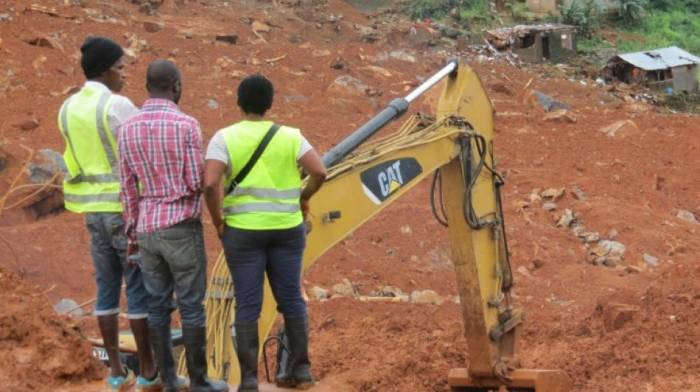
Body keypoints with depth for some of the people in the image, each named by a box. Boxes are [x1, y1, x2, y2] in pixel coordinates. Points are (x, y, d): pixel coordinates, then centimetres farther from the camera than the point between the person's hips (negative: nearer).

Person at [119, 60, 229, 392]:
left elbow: (128, 188, 4)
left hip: (147, 228, 5)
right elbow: (197, 184, -13)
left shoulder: (128, 129, 1)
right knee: (191, 306, 3)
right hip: (181, 228, -5)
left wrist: (131, 235, 12)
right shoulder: (186, 125, -15)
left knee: (158, 305, 11)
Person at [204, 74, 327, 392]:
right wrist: (303, 197, 9)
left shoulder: (224, 138, -7)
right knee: (291, 299, 14)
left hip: (243, 232, -2)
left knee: (247, 305, 3)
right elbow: (320, 172, -10)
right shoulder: (290, 136, -1)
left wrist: (218, 222, -5)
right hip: (286, 229, 2)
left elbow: (210, 184, -19)